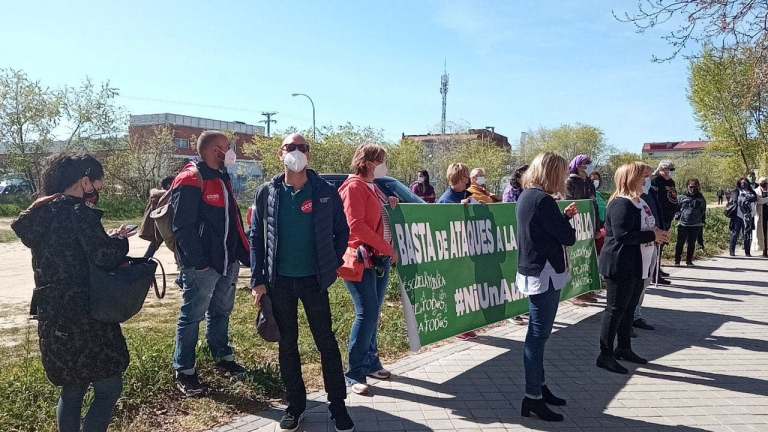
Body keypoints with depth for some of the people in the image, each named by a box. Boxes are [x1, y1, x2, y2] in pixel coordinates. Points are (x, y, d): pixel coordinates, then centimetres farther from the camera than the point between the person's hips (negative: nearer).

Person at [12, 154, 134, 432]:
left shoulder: (41, 213, 10)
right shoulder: (80, 213, -15)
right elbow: (104, 258, -22)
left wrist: (106, 239, 12)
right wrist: (119, 240, -3)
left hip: (50, 318, 9)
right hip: (83, 317, -9)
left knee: (72, 390, 20)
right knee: (109, 388, 1)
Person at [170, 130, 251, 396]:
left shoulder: (222, 178, 16)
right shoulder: (190, 180, -13)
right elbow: (182, 226, -18)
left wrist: (245, 252, 15)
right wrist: (197, 261, -21)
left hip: (227, 261, 9)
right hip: (201, 265, -9)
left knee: (222, 312, 20)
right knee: (192, 316, 2)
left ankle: (223, 358, 34)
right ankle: (184, 372, 12)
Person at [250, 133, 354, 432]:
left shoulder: (326, 193, -2)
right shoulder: (267, 193, 1)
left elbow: (341, 231, 6)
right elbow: (256, 238, 3)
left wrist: (332, 265, 0)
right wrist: (257, 280, -1)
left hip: (313, 280, -1)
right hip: (279, 281, 1)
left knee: (326, 342, 5)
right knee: (287, 344, 11)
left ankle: (338, 404, 17)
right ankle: (295, 404, 25)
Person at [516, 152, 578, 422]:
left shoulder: (526, 196, 10)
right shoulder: (542, 200, -20)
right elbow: (568, 237, -15)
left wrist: (563, 217, 11)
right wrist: (568, 222, 4)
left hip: (533, 273, 10)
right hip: (544, 275, -10)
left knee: (538, 335, 17)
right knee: (538, 336, -3)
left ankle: (539, 387, 29)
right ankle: (533, 398, 5)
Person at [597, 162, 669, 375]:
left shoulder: (640, 202, 13)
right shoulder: (621, 204, -18)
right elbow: (622, 235, -27)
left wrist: (657, 233, 5)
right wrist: (652, 235, -20)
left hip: (637, 266, 10)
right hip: (621, 266, -10)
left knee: (629, 308, 17)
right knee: (615, 309, -3)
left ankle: (624, 349, 29)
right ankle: (605, 355, 5)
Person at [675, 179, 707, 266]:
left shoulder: (701, 199, 8)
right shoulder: (682, 197, 4)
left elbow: (703, 212, 14)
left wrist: (702, 223, 10)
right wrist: (678, 217, -3)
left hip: (695, 226, 1)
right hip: (683, 224, -1)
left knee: (692, 244, 7)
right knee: (680, 243, 0)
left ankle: (689, 260, 18)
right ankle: (677, 260, 7)